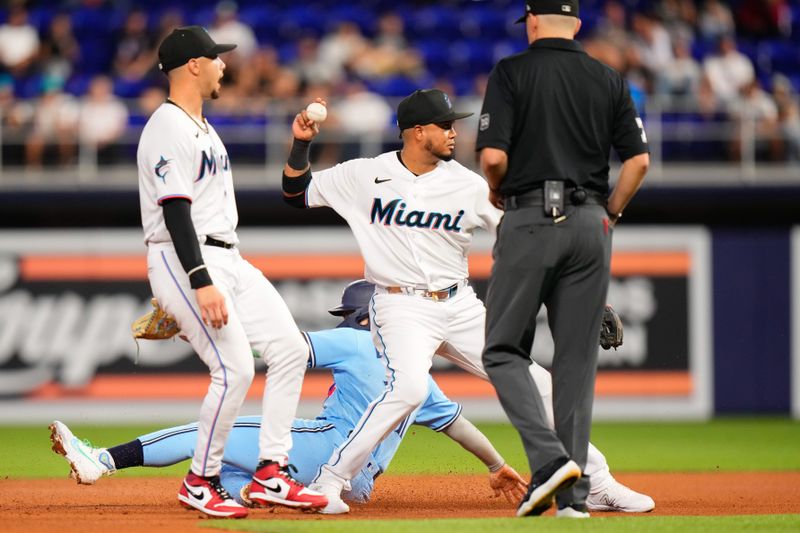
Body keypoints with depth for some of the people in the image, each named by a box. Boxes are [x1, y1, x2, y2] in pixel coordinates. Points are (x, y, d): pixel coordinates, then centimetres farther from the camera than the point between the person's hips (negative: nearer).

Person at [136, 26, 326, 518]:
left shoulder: (202, 127, 18)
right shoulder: (168, 130, -14)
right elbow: (175, 211, -22)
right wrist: (201, 284, -28)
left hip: (226, 258, 10)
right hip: (183, 261, -10)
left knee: (289, 348, 2)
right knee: (235, 369, -17)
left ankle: (270, 476, 5)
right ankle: (201, 483, -2)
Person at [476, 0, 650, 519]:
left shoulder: (512, 72, -2)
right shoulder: (608, 79, 9)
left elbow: (494, 155, -11)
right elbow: (639, 159, 3)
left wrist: (496, 192, 9)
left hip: (529, 222, -4)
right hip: (589, 226, 4)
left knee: (504, 350, 5)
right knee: (577, 357, 8)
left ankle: (550, 457, -15)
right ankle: (575, 490, 5)